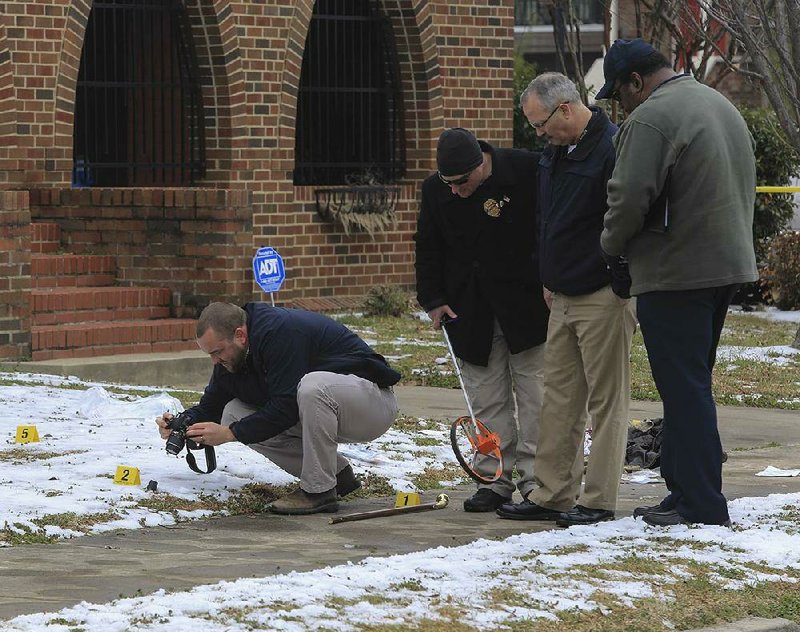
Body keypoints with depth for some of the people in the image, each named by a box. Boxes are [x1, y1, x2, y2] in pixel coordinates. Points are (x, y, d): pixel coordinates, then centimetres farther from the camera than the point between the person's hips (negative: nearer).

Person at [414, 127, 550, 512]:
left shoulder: (527, 172, -13)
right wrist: (433, 299, 3)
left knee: (534, 395, -2)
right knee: (487, 399, 4)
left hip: (526, 305, -3)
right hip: (471, 314, 3)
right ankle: (496, 480, 10)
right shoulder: (435, 190, 0)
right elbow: (428, 248, 11)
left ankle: (536, 480, 3)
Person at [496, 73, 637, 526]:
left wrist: (621, 288, -16)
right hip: (564, 298, 9)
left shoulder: (614, 149, -17)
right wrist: (550, 282, 21)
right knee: (560, 399, 10)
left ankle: (599, 501, 3)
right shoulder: (556, 151, 13)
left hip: (603, 300, -9)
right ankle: (552, 495, 14)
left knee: (606, 401, -1)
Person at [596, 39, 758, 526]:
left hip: (675, 273, -9)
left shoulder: (649, 120, -15)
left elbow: (630, 198, -21)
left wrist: (611, 245, -3)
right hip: (728, 265, 9)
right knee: (692, 387, 16)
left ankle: (702, 507, -5)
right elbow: (743, 187, 23)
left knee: (684, 390, -5)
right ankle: (685, 491, 21)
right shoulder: (722, 106, 16)